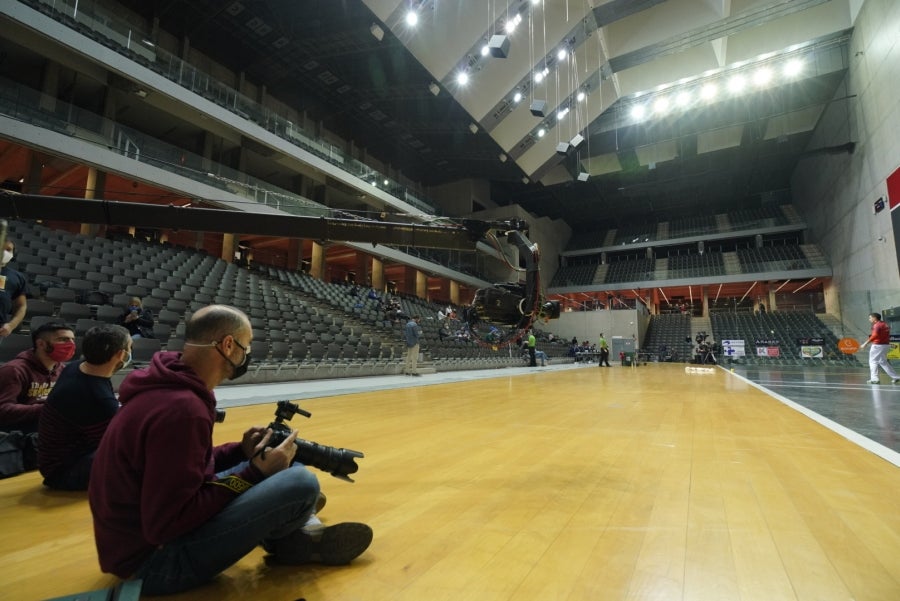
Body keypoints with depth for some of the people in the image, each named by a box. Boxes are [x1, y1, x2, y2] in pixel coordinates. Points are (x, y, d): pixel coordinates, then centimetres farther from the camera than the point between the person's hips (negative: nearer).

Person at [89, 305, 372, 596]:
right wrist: (254, 472, -19)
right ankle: (299, 541, 9)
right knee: (301, 484, -22)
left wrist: (241, 452, 0)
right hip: (153, 557, -10)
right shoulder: (181, 408, -29)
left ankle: (304, 532, 8)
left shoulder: (169, 386, 1)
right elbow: (169, 524, -27)